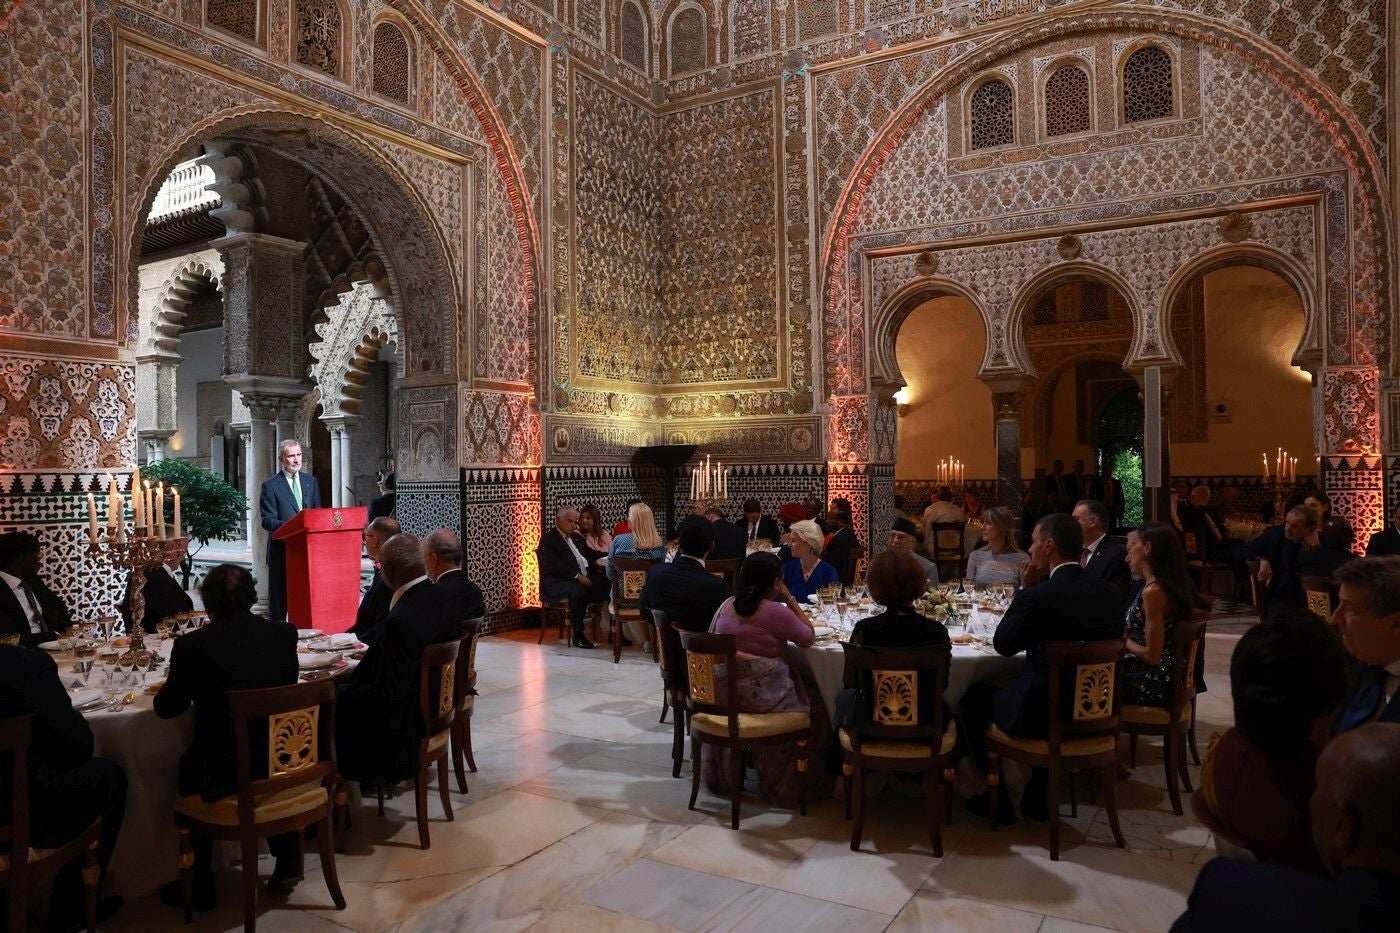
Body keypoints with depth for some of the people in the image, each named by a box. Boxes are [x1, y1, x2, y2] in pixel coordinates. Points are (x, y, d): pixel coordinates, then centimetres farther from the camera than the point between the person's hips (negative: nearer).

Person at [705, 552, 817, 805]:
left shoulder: (727, 605, 3)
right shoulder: (775, 612, -17)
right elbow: (809, 638, -3)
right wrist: (791, 600, -1)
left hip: (722, 692, 7)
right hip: (760, 695, -7)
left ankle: (722, 777, 46)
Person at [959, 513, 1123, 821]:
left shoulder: (1037, 597, -22)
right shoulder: (1109, 593, -3)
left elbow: (1003, 645, -7)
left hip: (1041, 716, -6)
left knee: (974, 697, 20)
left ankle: (997, 799, 25)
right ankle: (1037, 798, 37)